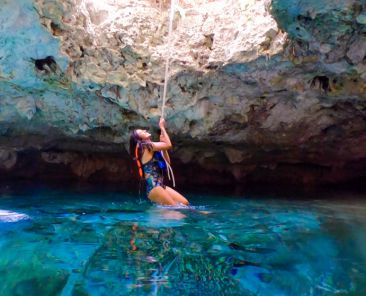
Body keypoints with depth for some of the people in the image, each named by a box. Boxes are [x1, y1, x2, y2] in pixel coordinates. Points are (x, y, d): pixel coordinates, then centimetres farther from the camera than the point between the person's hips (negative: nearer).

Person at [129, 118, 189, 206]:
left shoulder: (151, 149, 21)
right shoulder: (146, 145, -7)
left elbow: (167, 162, 19)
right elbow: (169, 145, -12)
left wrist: (162, 142, 14)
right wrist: (162, 127, 0)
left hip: (160, 185, 9)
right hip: (153, 187, -9)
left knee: (184, 202, 2)